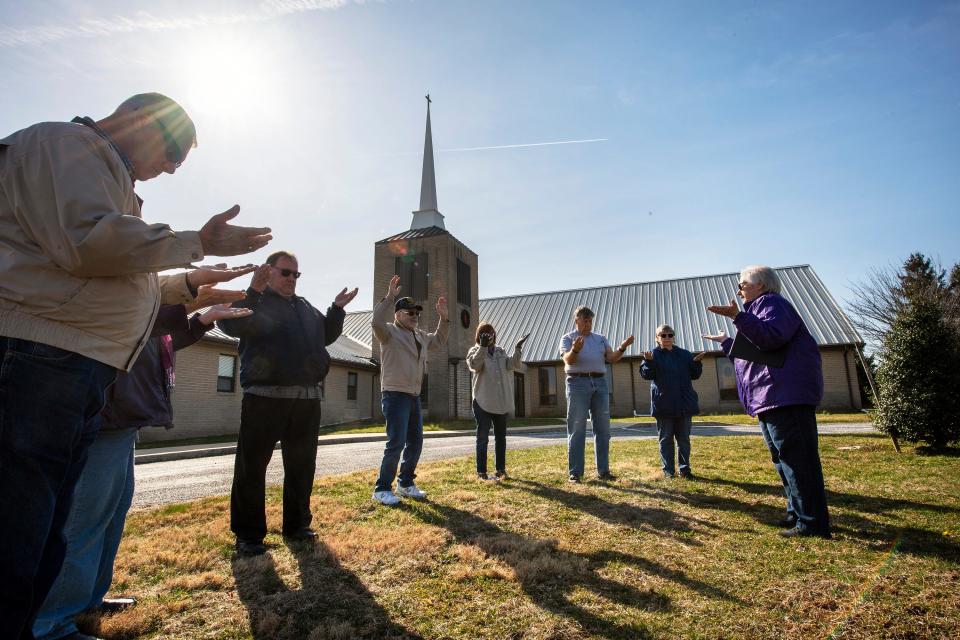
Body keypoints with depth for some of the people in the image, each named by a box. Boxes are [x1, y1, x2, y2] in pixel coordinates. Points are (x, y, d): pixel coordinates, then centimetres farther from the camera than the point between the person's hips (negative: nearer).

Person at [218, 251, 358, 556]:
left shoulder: (306, 308, 20)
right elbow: (230, 324, -18)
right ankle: (248, 533, 12)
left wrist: (337, 309, 16)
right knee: (252, 465, 1)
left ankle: (297, 524, 25)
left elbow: (326, 336, 26)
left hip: (307, 398, 6)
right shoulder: (255, 301, 1)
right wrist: (253, 291, -27)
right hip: (264, 397, -6)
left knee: (301, 465, 12)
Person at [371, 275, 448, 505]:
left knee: (415, 442, 13)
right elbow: (377, 322, -28)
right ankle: (382, 489, 3)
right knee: (396, 442, -10)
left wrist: (443, 317, 19)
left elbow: (439, 340, 29)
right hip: (395, 395, -9)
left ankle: (405, 484, 27)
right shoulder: (389, 331, -7)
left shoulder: (420, 335, 16)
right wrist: (389, 297, -31)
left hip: (414, 396, 9)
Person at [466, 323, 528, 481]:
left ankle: (501, 469, 24)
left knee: (501, 437, 13)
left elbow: (513, 365, -2)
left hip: (502, 401, 5)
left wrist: (518, 349, -14)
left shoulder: (501, 351, 12)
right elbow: (474, 365, -23)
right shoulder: (475, 351, -2)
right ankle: (481, 472, 8)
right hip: (483, 401, -5)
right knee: (482, 438, 0)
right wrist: (483, 346, -30)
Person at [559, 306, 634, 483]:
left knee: (603, 429, 8)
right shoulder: (568, 338, 3)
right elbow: (568, 360, -14)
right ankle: (575, 472, 3)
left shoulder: (600, 339, 17)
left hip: (600, 383, 5)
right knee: (577, 430, -2)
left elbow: (611, 358, 5)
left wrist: (622, 348, -13)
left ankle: (603, 470, 17)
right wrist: (575, 350, -35)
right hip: (578, 383, -5)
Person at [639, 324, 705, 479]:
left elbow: (695, 375, 10)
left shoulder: (684, 354, 9)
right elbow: (646, 374, -11)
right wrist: (649, 361, -30)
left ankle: (684, 468, 18)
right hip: (664, 404, -3)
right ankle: (668, 470, 13)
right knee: (666, 438, 5)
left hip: (684, 404, 3)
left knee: (684, 438, 9)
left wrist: (696, 363, -8)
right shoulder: (654, 355, -1)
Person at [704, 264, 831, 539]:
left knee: (796, 458, -9)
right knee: (784, 458, 14)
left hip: (786, 396, -11)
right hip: (770, 400, 11)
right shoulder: (759, 308, 27)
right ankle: (798, 513, 22)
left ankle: (813, 522, -3)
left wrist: (738, 317, -30)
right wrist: (726, 342, 41)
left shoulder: (771, 302, -3)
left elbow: (772, 337, -25)